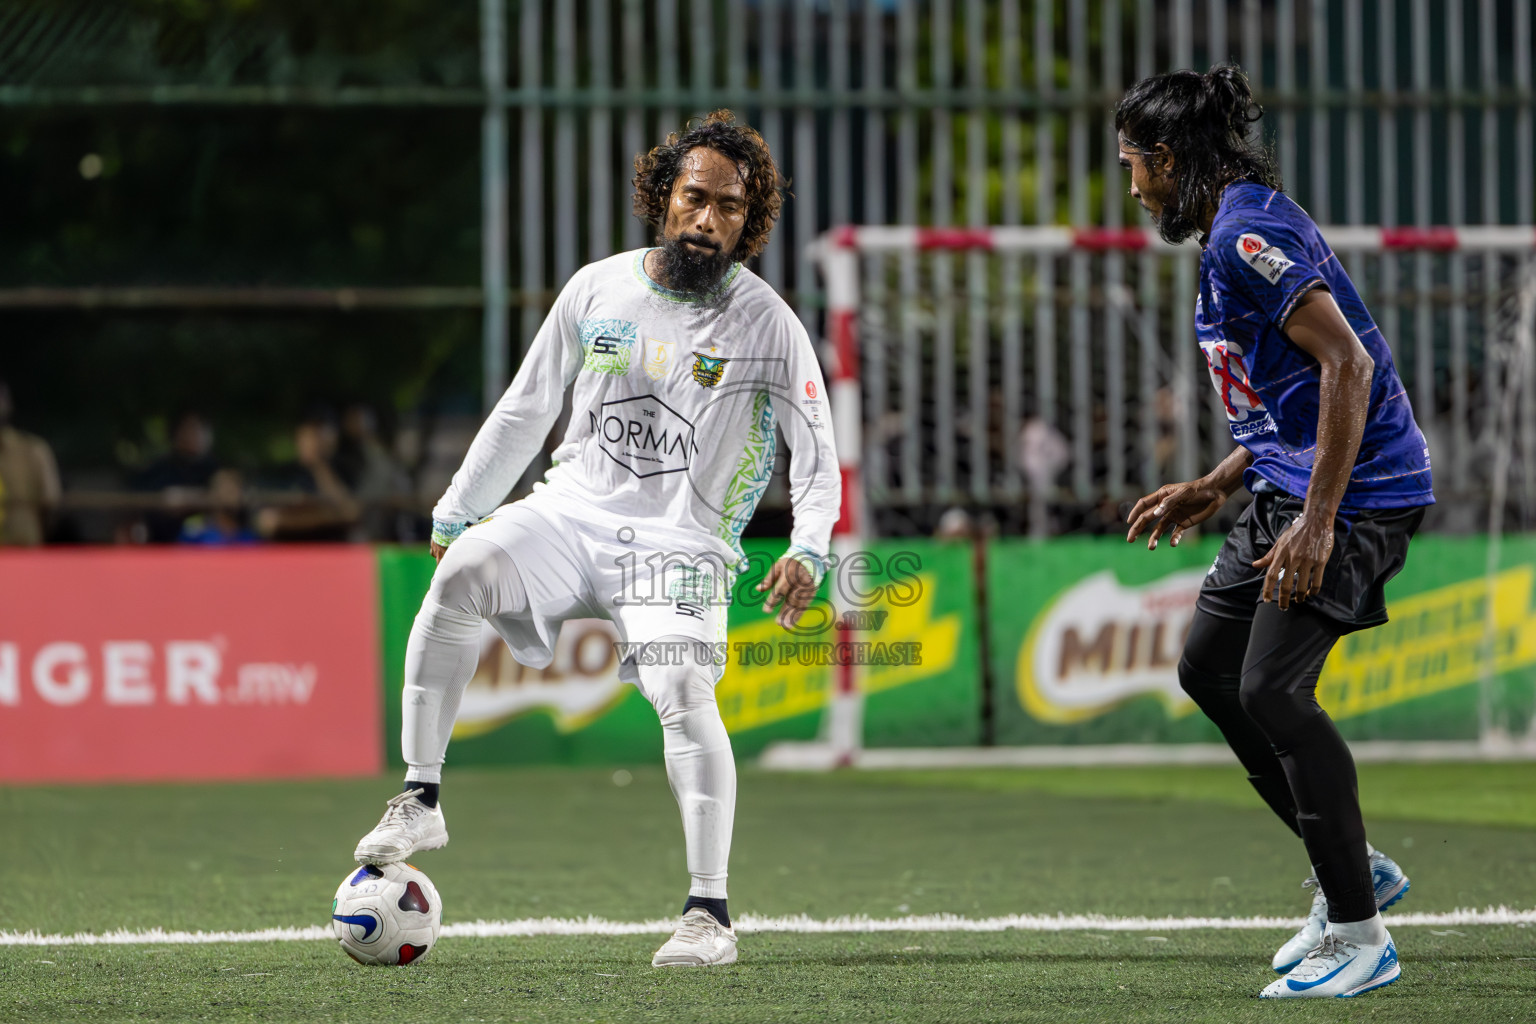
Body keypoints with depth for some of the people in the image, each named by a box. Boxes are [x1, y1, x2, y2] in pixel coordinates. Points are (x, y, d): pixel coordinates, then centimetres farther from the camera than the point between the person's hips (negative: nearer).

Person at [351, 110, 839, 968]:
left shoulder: (767, 324, -4)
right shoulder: (598, 290, 5)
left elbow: (817, 456, -3)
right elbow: (526, 409, 16)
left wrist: (808, 552, -22)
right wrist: (457, 512, 19)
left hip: (680, 542, -3)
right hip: (574, 509, 3)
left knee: (682, 689, -26)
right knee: (461, 574, -26)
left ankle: (710, 913, -18)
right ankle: (421, 800, -19)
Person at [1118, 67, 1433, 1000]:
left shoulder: (1248, 233, -16)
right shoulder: (1236, 231, 17)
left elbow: (1346, 363, -24)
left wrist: (1317, 520, -27)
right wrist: (1214, 491, 22)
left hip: (1357, 486, -11)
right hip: (1295, 483, 11)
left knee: (1272, 687, -16)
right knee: (1210, 666, 14)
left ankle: (1360, 934, -10)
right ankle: (1353, 871, 20)